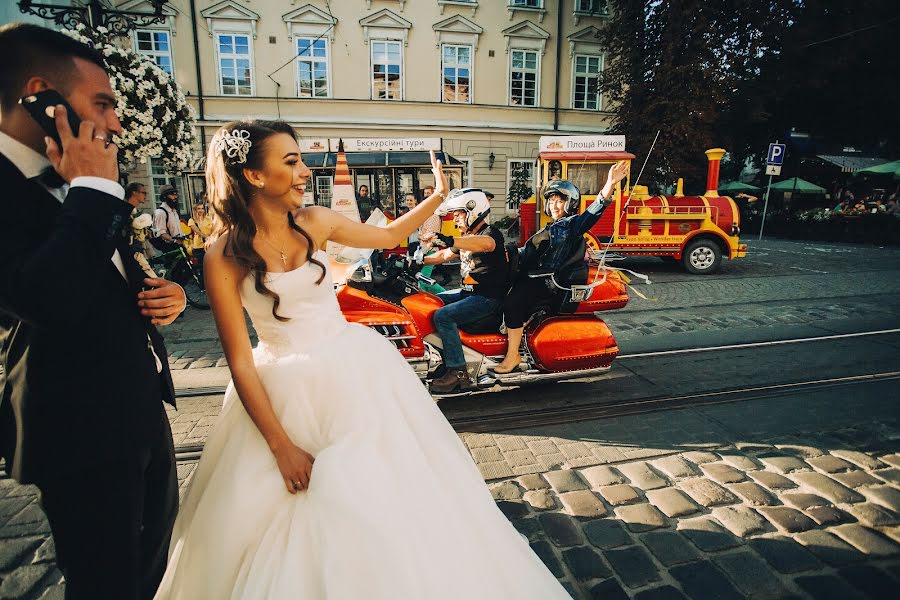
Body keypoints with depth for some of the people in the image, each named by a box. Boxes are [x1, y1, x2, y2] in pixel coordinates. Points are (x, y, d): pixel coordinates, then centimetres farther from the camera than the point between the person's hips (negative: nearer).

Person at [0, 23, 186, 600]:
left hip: (142, 406, 8)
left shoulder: (76, 189, 10)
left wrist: (165, 294, -2)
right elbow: (49, 298, -34)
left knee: (158, 543, 25)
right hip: (82, 428, -8)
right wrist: (92, 189, -24)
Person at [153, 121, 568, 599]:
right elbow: (240, 361, -13)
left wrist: (439, 195, 9)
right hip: (285, 393, -3)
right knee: (295, 520, 9)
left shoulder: (315, 222, -3)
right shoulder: (224, 256, -13)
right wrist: (281, 446, -14)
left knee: (381, 489, 13)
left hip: (354, 373, 3)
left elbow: (389, 236, 14)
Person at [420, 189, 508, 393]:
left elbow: (485, 244, -37)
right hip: (467, 292, 10)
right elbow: (445, 255, 29)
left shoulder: (491, 232, -12)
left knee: (443, 316, -27)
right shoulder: (467, 237, 19)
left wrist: (449, 240, -50)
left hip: (487, 297, -10)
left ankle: (458, 372, -23)